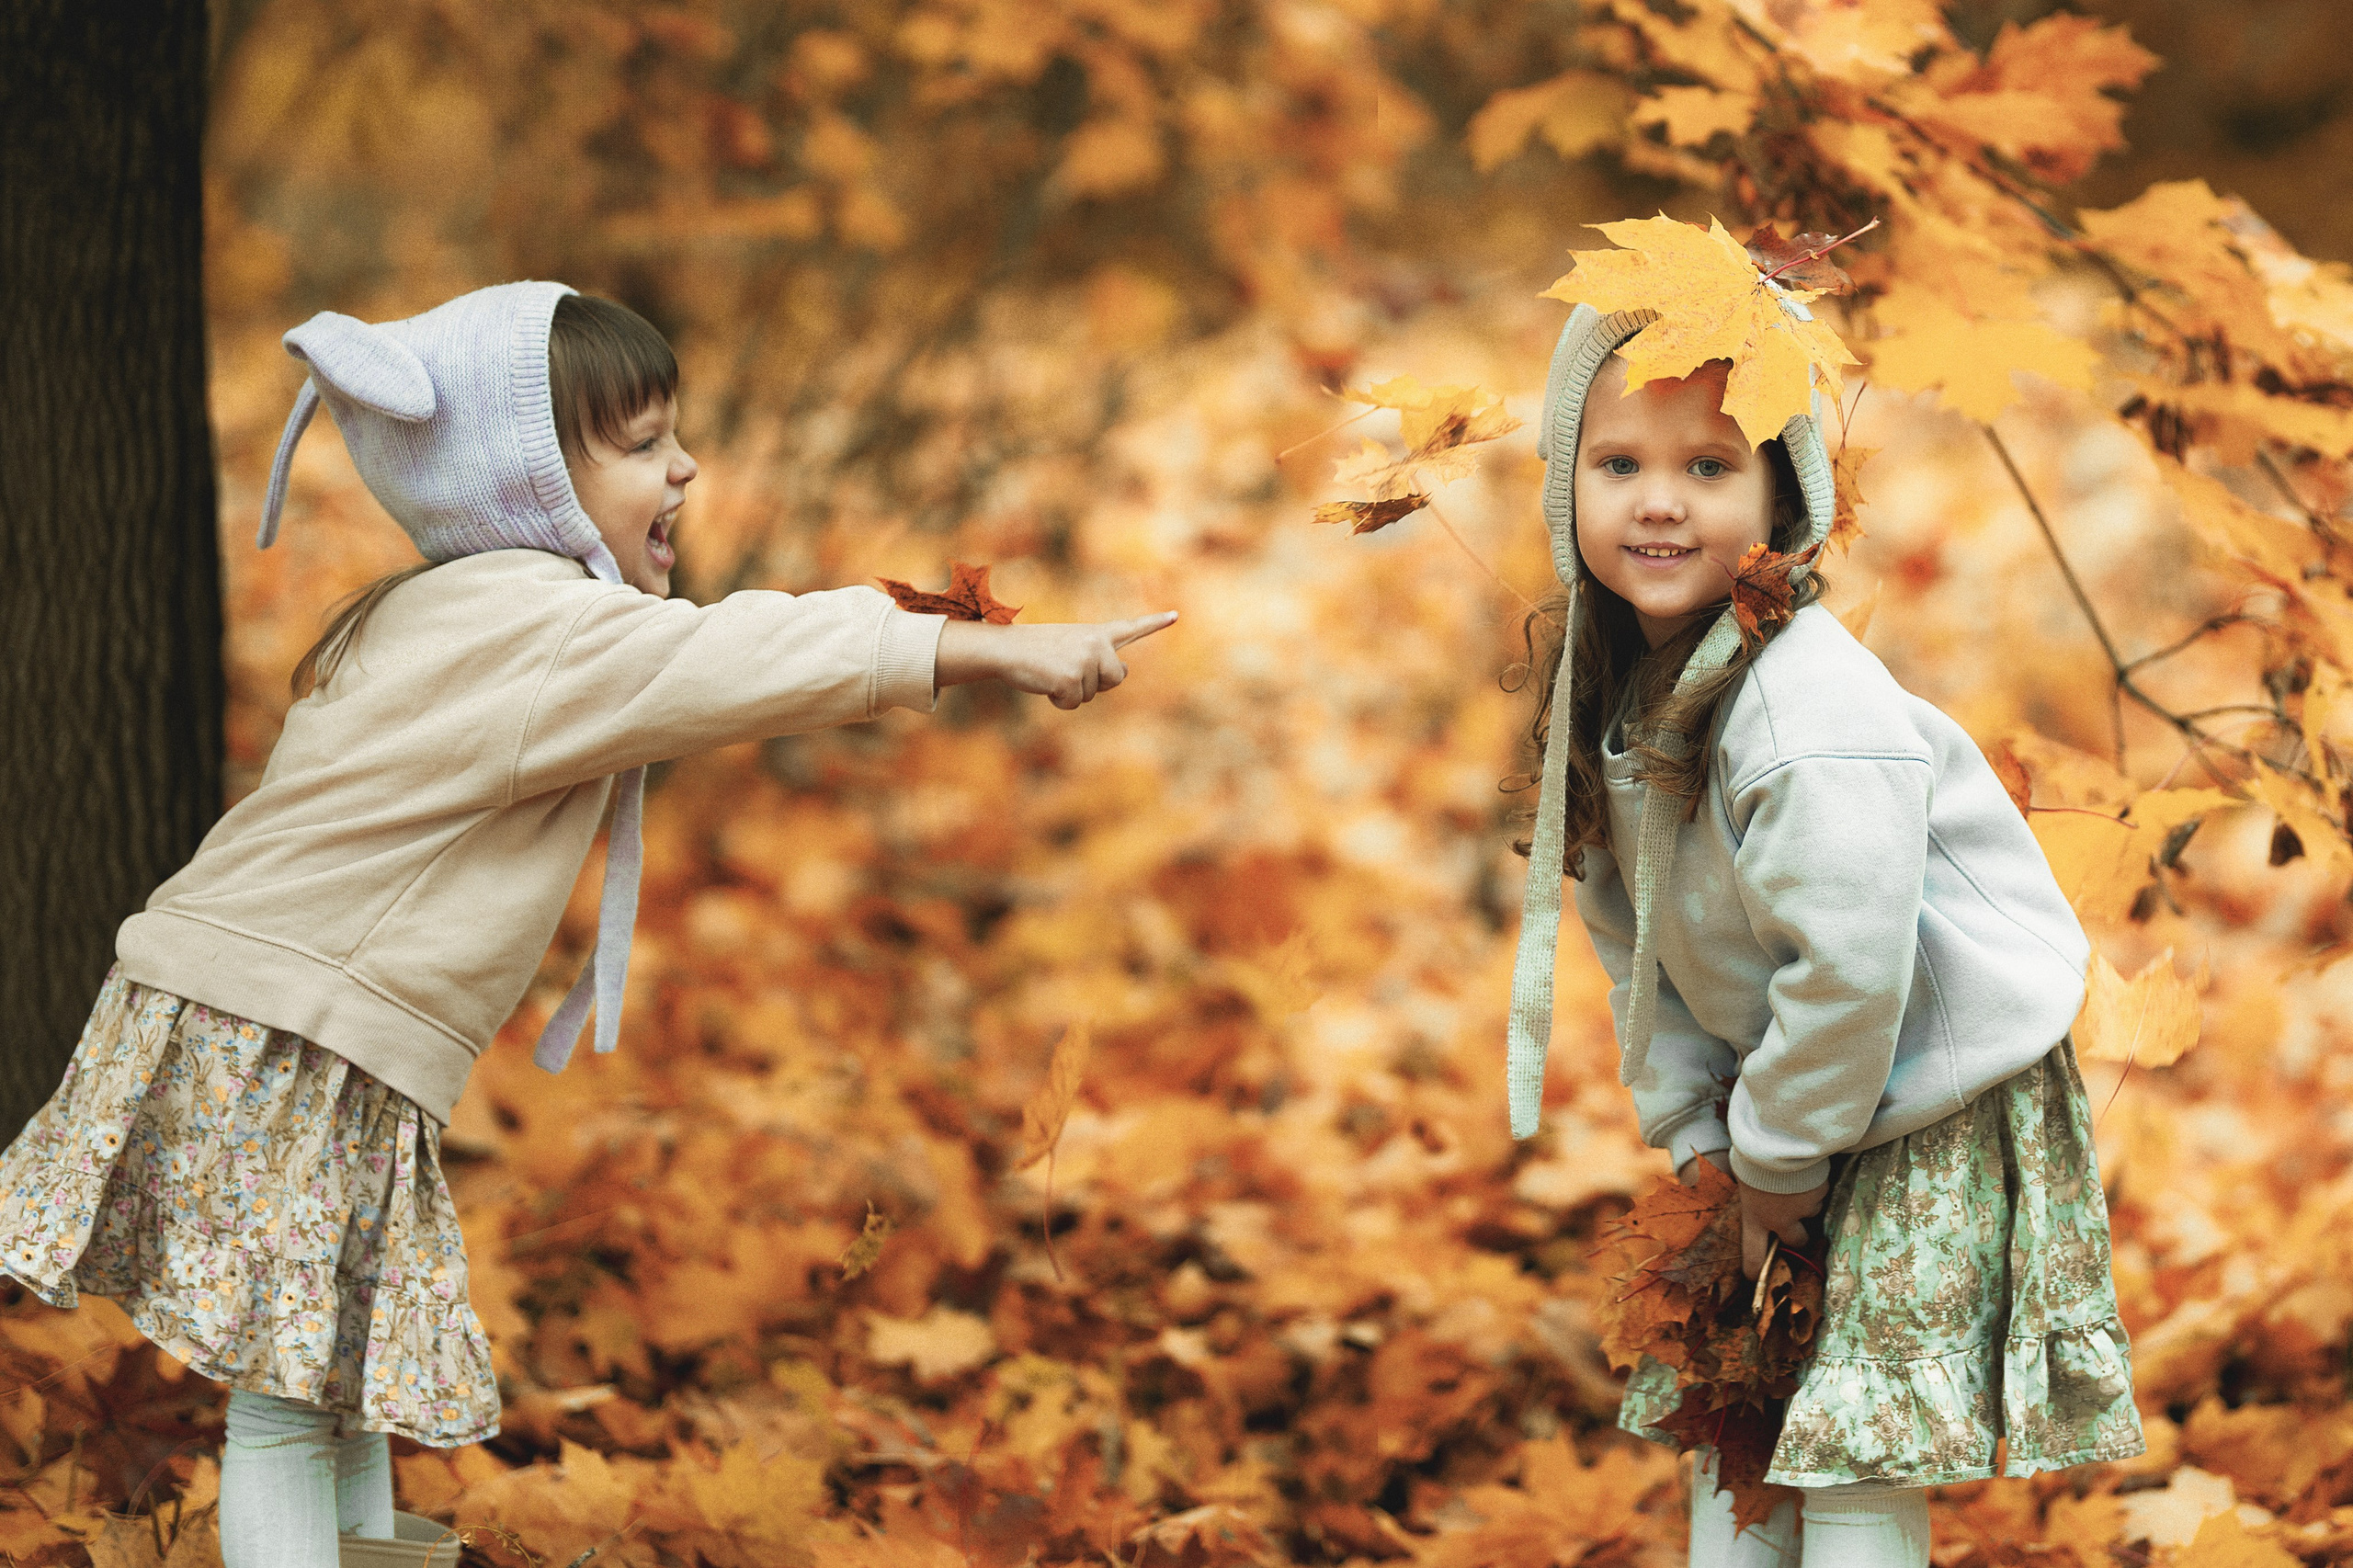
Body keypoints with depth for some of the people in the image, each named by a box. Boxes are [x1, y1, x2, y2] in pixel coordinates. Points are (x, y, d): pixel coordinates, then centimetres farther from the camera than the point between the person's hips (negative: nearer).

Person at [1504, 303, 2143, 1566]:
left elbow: (1851, 968, -28)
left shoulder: (1813, 709, -29)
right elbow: (1636, 943, 8)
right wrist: (1693, 1128, 3)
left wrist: (1782, 1150, -16)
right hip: (1776, 1101, 8)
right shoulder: (1606, 691, -2)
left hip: (1935, 1105, -8)